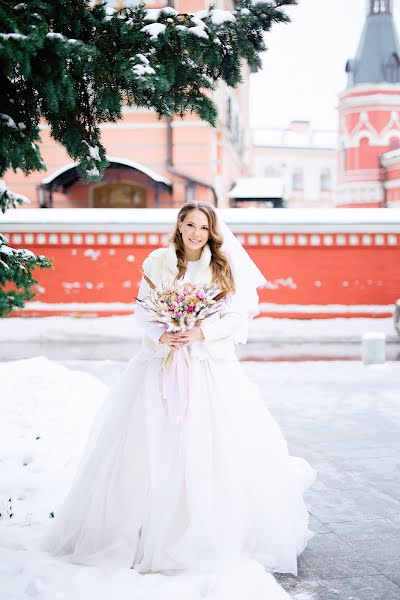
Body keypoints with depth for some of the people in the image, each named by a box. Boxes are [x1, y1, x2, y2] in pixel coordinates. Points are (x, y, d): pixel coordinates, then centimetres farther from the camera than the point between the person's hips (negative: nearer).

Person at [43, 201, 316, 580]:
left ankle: (218, 534, 10)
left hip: (212, 367, -1)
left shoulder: (224, 268, 3)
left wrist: (201, 333, -16)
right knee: (153, 446, 0)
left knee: (215, 447, -5)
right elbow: (143, 311, 4)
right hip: (162, 363, 1)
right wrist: (161, 336, -14)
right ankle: (151, 531, 10)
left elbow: (236, 317, -1)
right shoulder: (157, 262, 5)